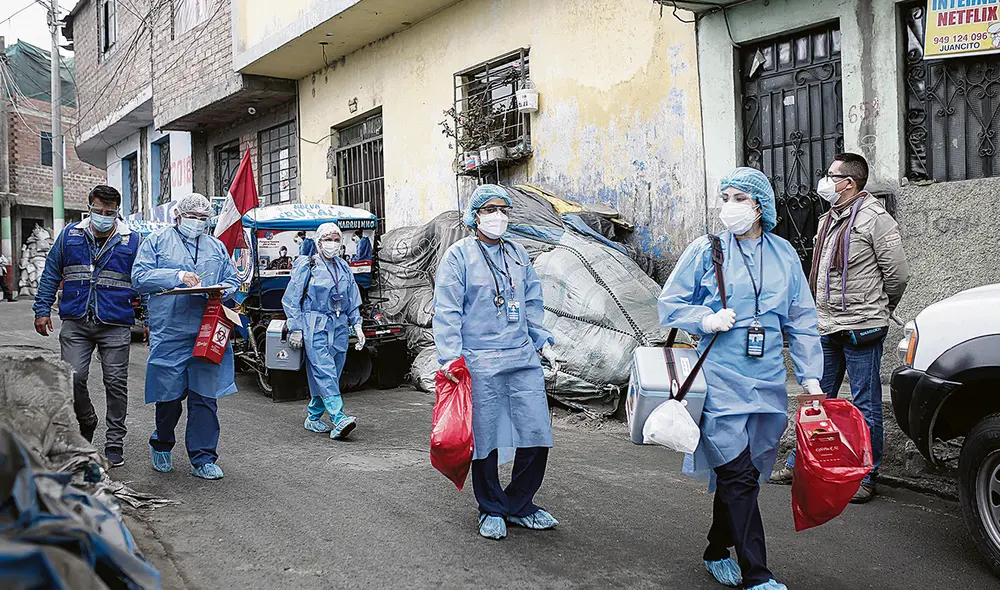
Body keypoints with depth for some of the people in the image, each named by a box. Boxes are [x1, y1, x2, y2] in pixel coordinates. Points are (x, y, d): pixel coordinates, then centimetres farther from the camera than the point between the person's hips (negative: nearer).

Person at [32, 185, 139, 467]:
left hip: (116, 326, -1)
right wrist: (42, 310, 7)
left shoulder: (132, 241, 3)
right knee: (73, 378, -5)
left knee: (116, 383, 2)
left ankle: (114, 442, 14)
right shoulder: (70, 235, 8)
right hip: (76, 323, 1)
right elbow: (50, 274, 13)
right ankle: (86, 422, 25)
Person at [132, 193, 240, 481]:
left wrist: (220, 291, -5)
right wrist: (177, 276, -15)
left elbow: (233, 280, 18)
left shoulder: (216, 247, 17)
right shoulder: (158, 240, 7)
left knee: (205, 396, 1)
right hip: (168, 332, -2)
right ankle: (161, 445, 32)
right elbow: (140, 276, -3)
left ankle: (203, 459, 10)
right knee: (169, 394, 5)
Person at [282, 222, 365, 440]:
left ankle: (313, 417, 20)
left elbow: (353, 300, 21)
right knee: (324, 372, -15)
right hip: (315, 327, -5)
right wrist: (296, 329, -6)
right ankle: (339, 419, -22)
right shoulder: (306, 266, -1)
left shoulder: (343, 267, 15)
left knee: (330, 375, 6)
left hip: (339, 327, 6)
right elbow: (291, 300, -1)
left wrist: (357, 325, 13)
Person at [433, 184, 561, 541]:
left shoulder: (519, 255, 16)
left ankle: (520, 505, 22)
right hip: (479, 363, -5)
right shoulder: (459, 256, 0)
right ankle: (492, 511, 21)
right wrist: (450, 356, -12)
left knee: (537, 433, 3)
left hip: (523, 358, 5)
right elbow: (447, 311, -5)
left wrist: (543, 343, 16)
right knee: (485, 438, 2)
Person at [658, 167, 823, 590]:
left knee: (740, 473, 14)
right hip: (721, 381, -4)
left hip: (767, 382, 4)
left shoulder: (784, 254, 10)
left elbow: (801, 321, 12)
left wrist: (810, 376, 8)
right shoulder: (706, 251, -1)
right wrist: (706, 319, -15)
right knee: (739, 476, -8)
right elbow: (670, 304, 3)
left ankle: (718, 552, 33)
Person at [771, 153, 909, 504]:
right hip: (826, 329, 8)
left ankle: (866, 476, 12)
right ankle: (801, 464, 25)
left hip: (861, 329, -8)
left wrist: (877, 312, 5)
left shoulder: (874, 219, -10)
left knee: (865, 405, 2)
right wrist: (822, 315, 15)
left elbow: (897, 274, -8)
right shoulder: (828, 219, 15)